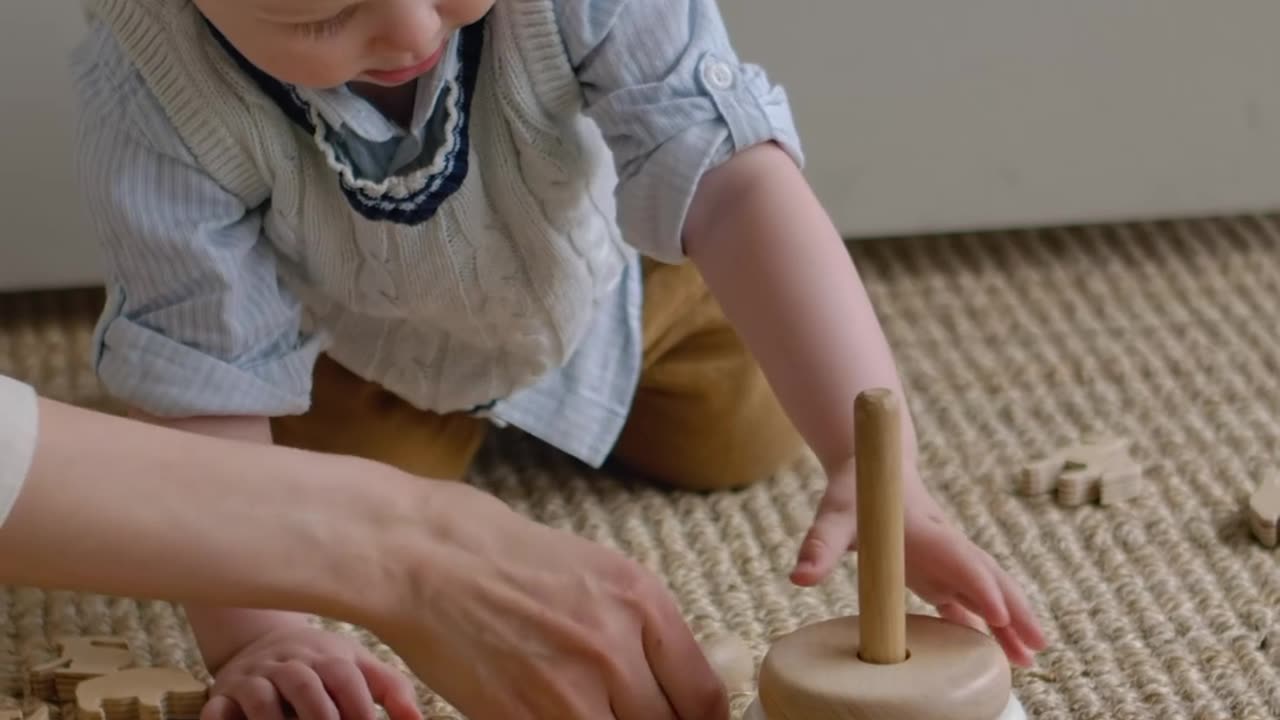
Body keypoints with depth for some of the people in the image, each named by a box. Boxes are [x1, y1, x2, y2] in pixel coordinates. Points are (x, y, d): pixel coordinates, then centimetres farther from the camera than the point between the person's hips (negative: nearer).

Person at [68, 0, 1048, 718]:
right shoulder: (152, 95, -42)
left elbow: (734, 181, -52)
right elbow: (205, 383, -34)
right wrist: (252, 634, -44)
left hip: (618, 277, 1)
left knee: (741, 436, 14)